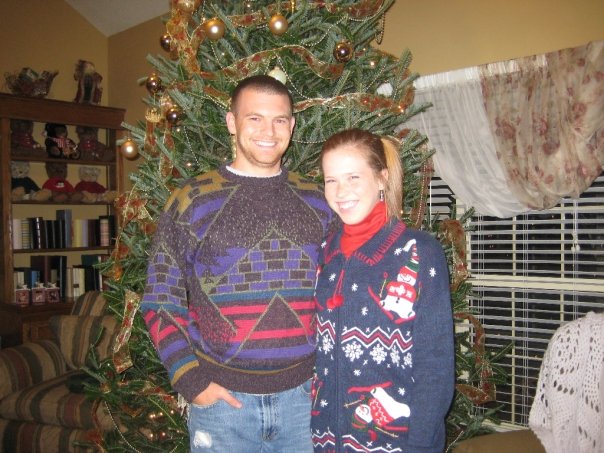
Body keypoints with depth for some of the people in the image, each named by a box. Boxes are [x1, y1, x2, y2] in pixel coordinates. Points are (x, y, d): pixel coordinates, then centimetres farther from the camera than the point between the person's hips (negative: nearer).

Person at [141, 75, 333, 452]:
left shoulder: (319, 202, 4)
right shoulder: (191, 202, -3)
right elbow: (160, 302, -1)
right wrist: (191, 380, -8)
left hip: (306, 395, 2)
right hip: (222, 398, -2)